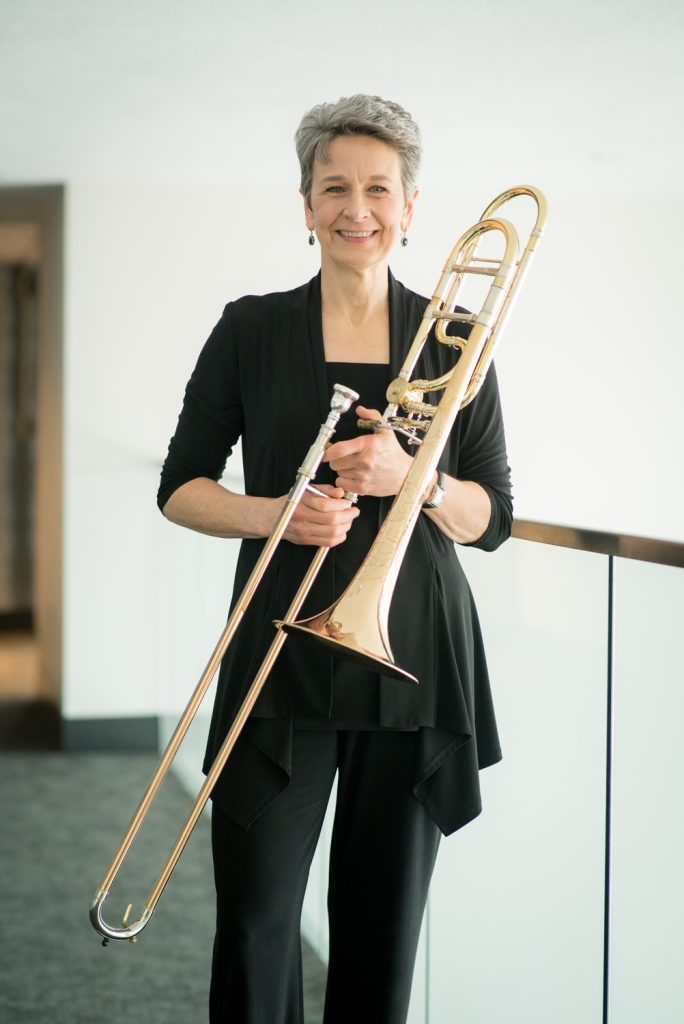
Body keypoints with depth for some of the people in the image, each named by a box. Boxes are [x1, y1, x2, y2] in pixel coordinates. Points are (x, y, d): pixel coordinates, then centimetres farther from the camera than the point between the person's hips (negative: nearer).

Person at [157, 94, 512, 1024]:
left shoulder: (453, 340, 4)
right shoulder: (252, 330, 3)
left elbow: (493, 519, 4)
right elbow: (179, 488, 5)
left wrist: (411, 477, -16)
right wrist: (273, 514, -14)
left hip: (415, 659, 1)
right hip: (281, 660, 0)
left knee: (383, 922, 8)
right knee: (254, 920, -1)